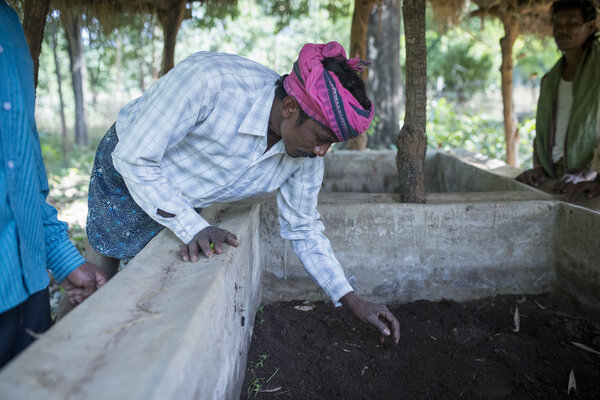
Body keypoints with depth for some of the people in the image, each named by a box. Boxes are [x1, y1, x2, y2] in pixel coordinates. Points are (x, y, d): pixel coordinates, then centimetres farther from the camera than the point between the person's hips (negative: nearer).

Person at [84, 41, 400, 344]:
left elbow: (303, 230, -8)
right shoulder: (208, 79, -40)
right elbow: (134, 159, -31)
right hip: (125, 174, -4)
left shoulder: (307, 153, -21)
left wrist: (354, 303, -10)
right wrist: (193, 229, -36)